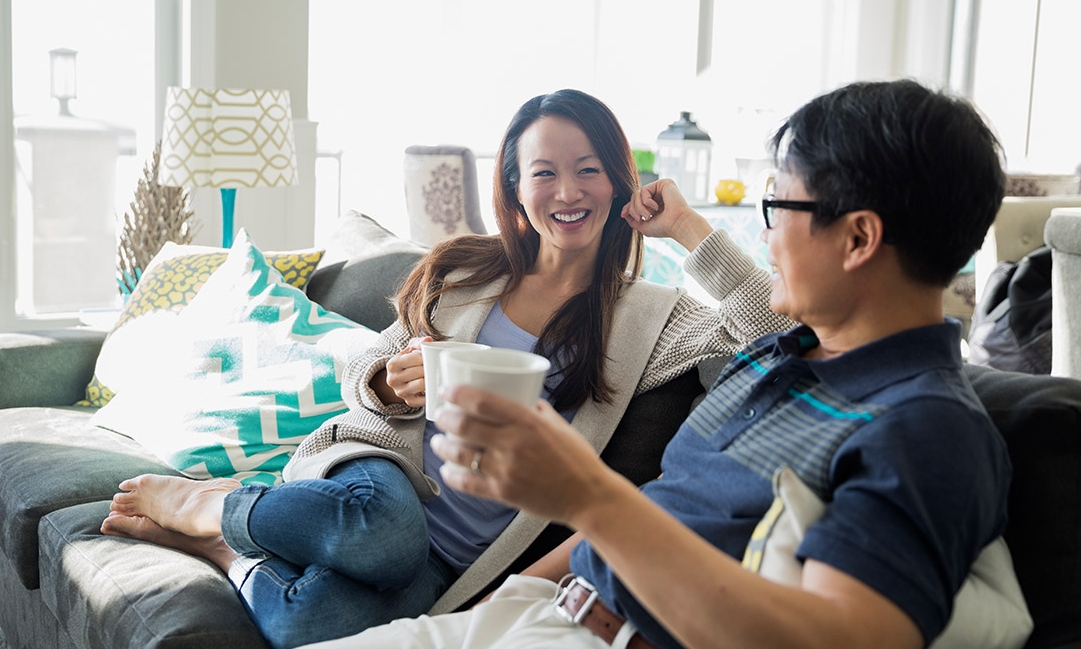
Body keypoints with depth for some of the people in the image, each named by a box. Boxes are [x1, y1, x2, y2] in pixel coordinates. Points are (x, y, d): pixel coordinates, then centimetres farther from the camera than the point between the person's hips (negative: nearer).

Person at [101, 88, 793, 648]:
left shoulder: (645, 318, 4)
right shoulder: (464, 270, 7)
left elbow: (774, 330, -10)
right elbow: (361, 375, 13)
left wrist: (686, 224, -9)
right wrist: (393, 384, -11)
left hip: (451, 558, 0)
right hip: (380, 473, 1)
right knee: (383, 525, -40)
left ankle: (234, 550, 0)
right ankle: (208, 506, -9)